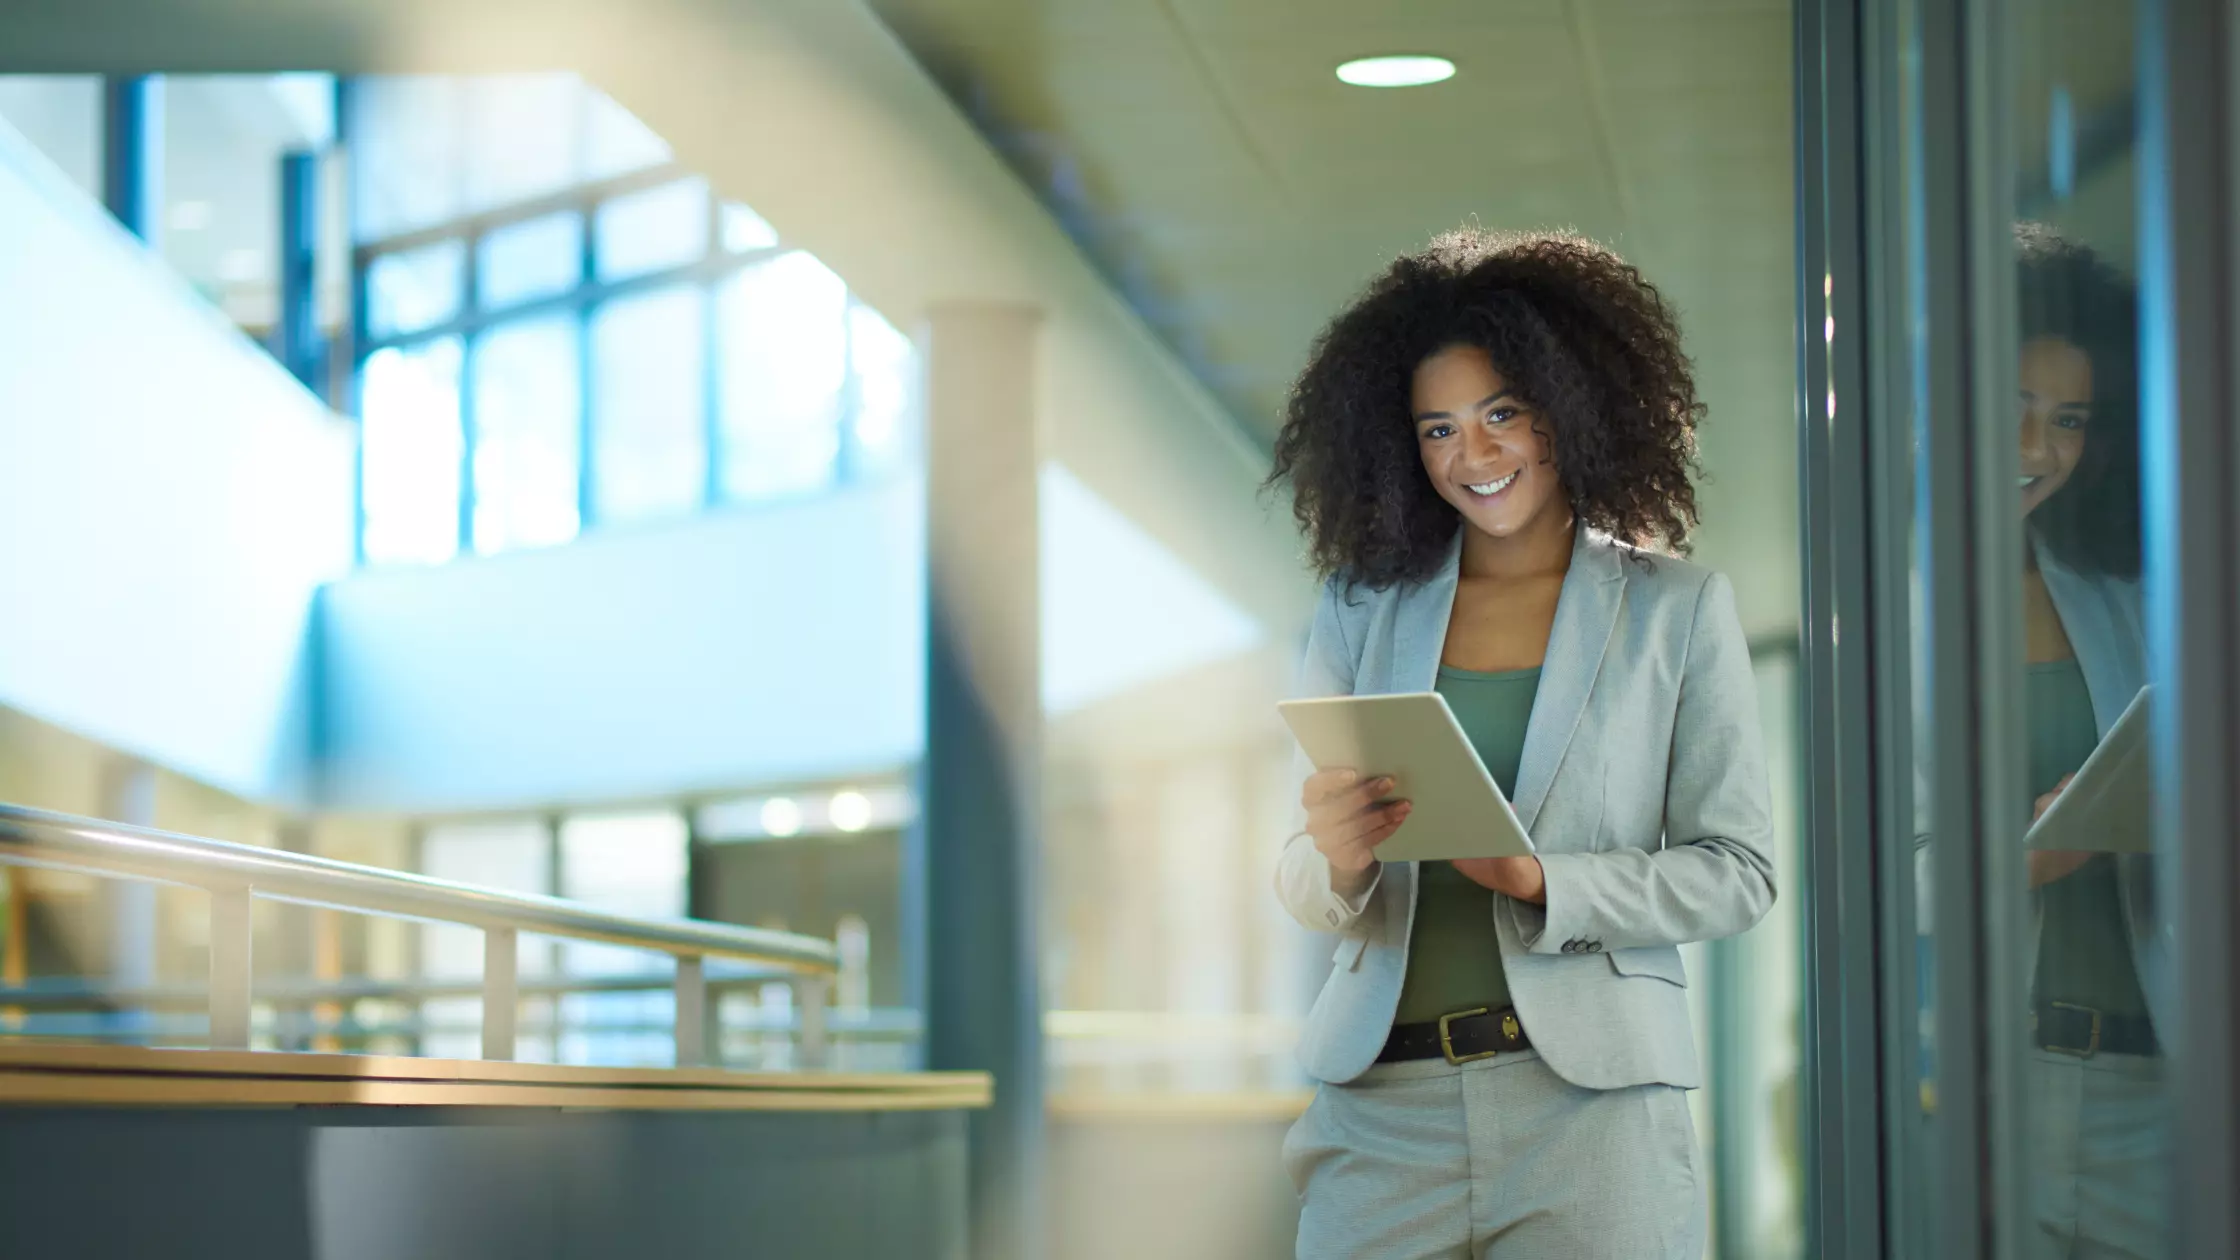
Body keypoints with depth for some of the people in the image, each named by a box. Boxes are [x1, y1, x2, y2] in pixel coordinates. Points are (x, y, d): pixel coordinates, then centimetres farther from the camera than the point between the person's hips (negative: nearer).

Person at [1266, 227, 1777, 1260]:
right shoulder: (1362, 612, 12)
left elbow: (1737, 870, 1)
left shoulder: (1679, 610, 6)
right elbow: (1304, 890, 10)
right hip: (1383, 1106, 2)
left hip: (1589, 1105, -2)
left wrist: (1545, 886, -14)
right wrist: (1334, 864, -14)